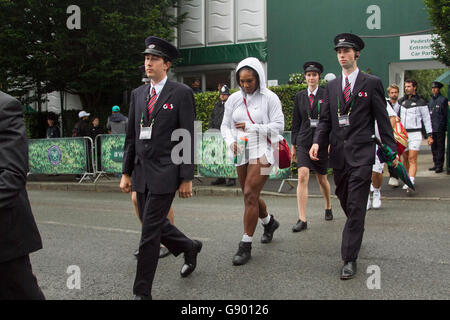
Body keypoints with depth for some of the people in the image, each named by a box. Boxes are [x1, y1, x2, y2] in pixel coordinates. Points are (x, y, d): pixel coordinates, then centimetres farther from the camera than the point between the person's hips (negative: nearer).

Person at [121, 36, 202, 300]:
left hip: (165, 172, -6)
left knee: (150, 230, -5)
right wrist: (126, 172, 11)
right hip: (142, 171, 7)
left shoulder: (181, 93, -5)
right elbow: (131, 136, 15)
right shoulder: (138, 94, 13)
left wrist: (187, 178, -11)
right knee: (156, 224, 15)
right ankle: (190, 247, 43)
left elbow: (188, 138, -8)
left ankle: (143, 292, 6)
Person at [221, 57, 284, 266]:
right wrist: (231, 141, -10)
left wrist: (250, 127, -15)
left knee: (250, 195, -14)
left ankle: (245, 246, -7)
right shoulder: (234, 99, 7)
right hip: (241, 153, 6)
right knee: (250, 196, 15)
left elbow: (278, 126, -8)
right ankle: (269, 222, 45)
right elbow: (225, 125, 11)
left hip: (261, 151, -5)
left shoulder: (269, 98, -5)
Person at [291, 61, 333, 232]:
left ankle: (328, 207, 42)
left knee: (321, 179, 13)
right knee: (302, 177, -14)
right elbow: (296, 122, 10)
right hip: (304, 142, 1)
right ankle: (302, 220, -13)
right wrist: (293, 145, 9)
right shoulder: (300, 96, 7)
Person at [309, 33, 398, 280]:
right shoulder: (331, 86, 12)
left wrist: (391, 150, -3)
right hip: (338, 153, 5)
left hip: (361, 153, -5)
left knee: (356, 206, -8)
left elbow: (382, 119, 0)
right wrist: (317, 142, -7)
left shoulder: (372, 83, 1)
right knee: (344, 201, 17)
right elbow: (325, 119, 11)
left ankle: (349, 259, -4)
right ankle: (356, 232, 44)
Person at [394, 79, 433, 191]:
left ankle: (411, 182, -23)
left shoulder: (420, 102, -2)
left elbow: (427, 119, 1)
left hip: (415, 134, -5)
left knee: (412, 159, -14)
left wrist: (430, 135, -1)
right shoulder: (401, 101, 12)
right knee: (405, 158, 9)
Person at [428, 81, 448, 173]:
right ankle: (436, 164, 20)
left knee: (440, 147, -3)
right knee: (433, 147, 11)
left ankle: (440, 165, 0)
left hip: (440, 128, -7)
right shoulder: (431, 100, 16)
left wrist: (444, 126, -11)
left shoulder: (443, 99, -4)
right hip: (432, 128, 7)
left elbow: (446, 114, -5)